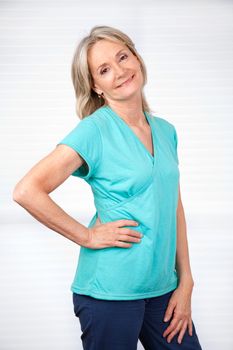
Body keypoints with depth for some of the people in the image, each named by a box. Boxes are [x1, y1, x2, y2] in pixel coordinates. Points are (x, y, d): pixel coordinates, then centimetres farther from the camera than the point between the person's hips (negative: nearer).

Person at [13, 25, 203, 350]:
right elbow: (26, 191, -19)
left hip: (163, 287, 6)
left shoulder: (166, 131, 7)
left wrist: (185, 283, 6)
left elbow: (175, 209, 11)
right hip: (110, 292, -5)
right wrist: (88, 236, -14)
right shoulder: (94, 130, -11)